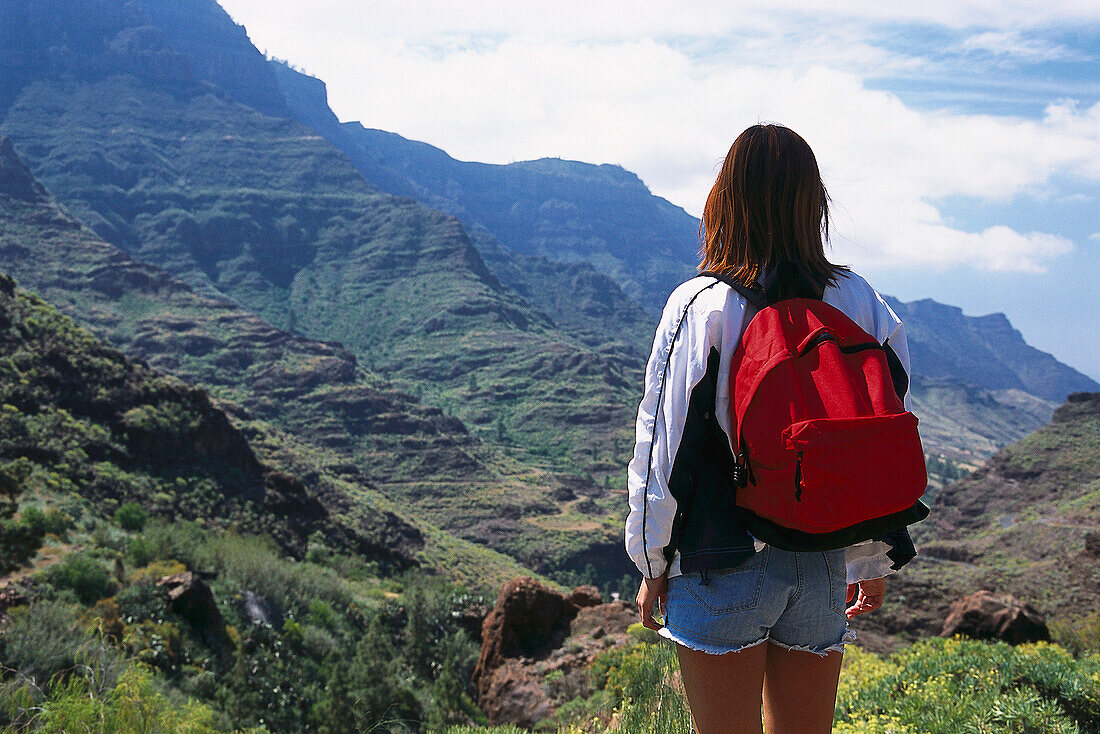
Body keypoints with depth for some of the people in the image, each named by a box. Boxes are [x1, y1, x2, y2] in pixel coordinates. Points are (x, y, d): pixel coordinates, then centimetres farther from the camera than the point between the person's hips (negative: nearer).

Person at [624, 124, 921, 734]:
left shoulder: (700, 306, -12)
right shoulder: (862, 305, 0)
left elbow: (666, 448, -9)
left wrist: (652, 566, 4)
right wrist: (874, 563, 19)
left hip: (723, 569, -4)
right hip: (825, 567, 4)